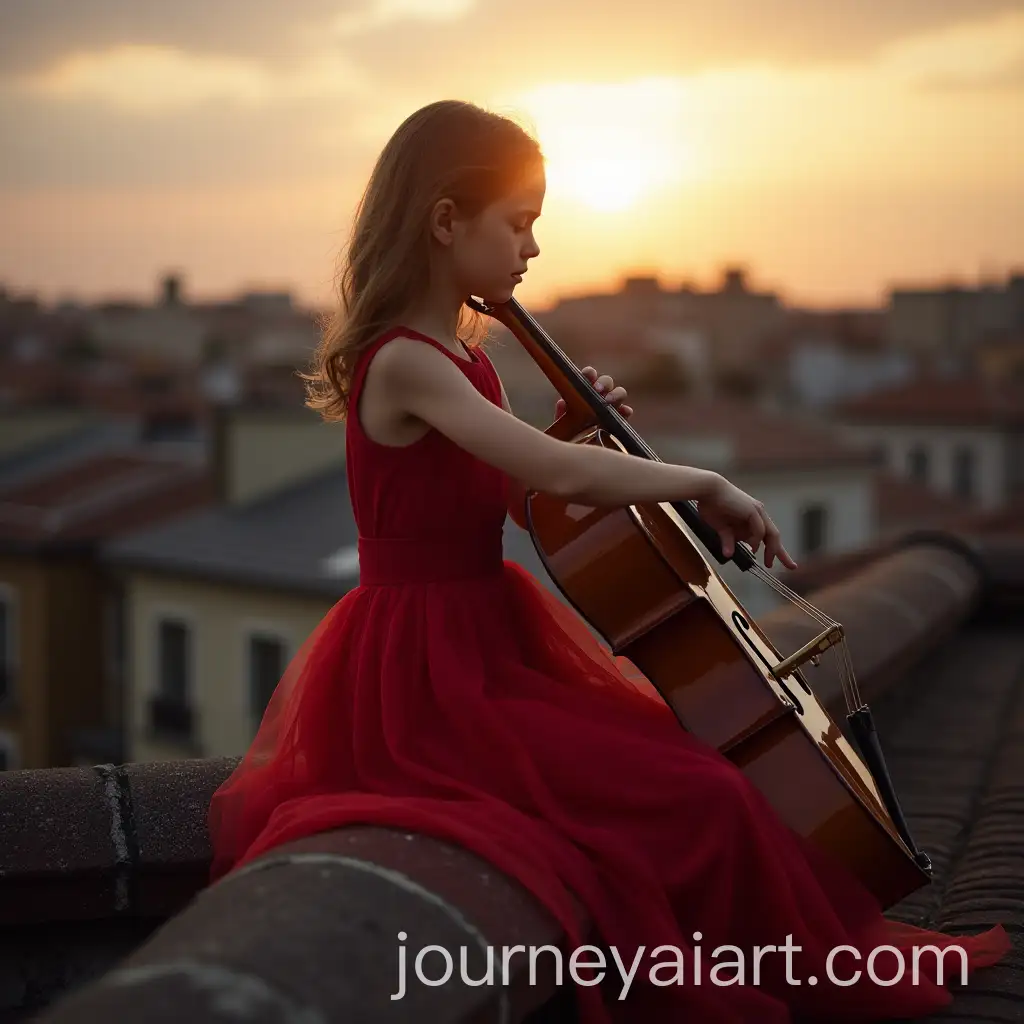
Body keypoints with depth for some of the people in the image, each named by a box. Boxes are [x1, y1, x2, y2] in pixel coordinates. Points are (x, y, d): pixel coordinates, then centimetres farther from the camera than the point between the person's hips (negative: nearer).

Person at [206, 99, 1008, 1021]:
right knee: (703, 801, -17)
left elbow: (515, 492, 19)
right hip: (433, 675, -10)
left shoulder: (459, 354, 10)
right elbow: (563, 477, -30)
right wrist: (706, 483, -17)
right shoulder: (404, 363, -20)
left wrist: (568, 427, 1)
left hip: (488, 645, 10)